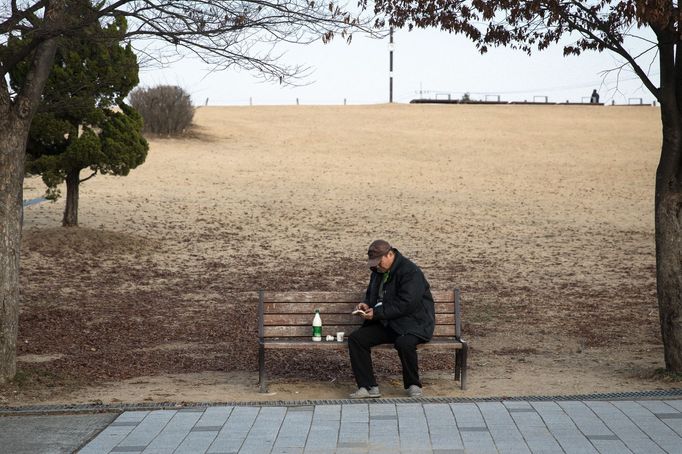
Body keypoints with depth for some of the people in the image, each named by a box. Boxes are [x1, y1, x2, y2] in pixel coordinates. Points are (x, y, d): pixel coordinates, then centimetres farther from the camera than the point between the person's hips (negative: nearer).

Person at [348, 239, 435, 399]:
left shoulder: (410, 272, -16)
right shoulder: (378, 272, 11)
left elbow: (406, 304, -24)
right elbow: (371, 295, 27)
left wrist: (377, 313, -23)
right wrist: (366, 305, 2)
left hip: (413, 322, -7)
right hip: (386, 324, 7)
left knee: (404, 342, -38)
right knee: (356, 338, -12)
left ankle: (413, 385, -13)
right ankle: (368, 387, -13)